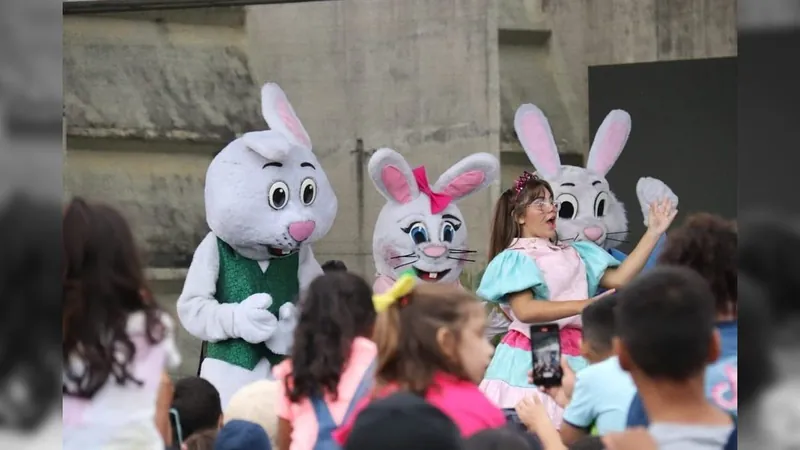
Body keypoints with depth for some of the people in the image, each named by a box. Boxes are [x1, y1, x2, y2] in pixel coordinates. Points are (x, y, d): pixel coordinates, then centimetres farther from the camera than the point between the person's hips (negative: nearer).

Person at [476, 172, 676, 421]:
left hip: (574, 356, 6)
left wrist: (653, 233, 6)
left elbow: (619, 278, 10)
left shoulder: (573, 252, 17)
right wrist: (584, 305, -25)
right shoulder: (515, 259, -3)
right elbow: (525, 310, -18)